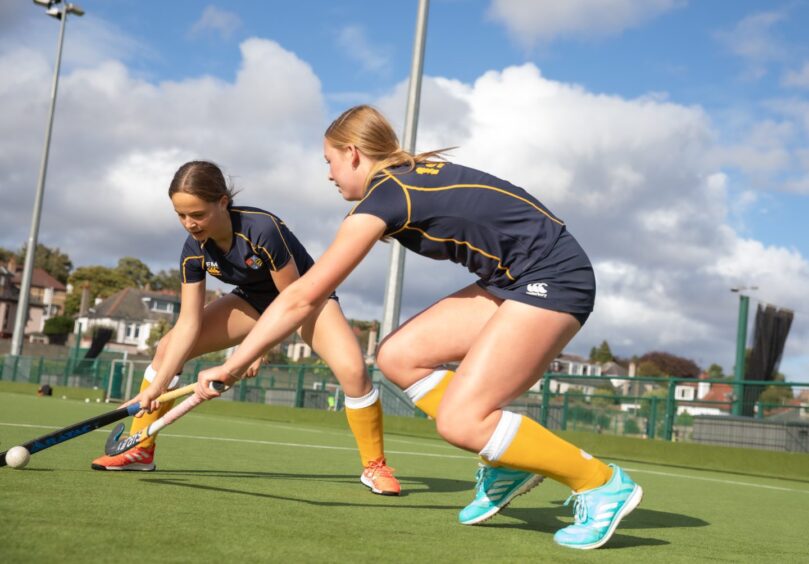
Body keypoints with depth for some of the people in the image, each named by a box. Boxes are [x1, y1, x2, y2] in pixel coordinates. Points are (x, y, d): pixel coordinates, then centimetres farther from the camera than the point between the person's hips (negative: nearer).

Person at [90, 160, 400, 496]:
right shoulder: (194, 251, -18)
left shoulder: (262, 230, -35)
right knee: (168, 349, -7)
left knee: (351, 369, -31)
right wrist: (156, 387, -24)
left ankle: (374, 466, -11)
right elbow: (188, 323, -17)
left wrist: (257, 348, -21)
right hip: (254, 300, 5)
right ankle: (140, 450, 8)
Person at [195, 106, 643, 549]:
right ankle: (506, 464, 10)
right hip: (514, 280, 9)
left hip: (553, 278, -9)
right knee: (398, 356, 3)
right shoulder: (414, 174, 10)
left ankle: (603, 483, -3)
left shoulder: (382, 198, -15)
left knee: (460, 421, -15)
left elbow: (302, 299, -15)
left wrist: (231, 367, -10)